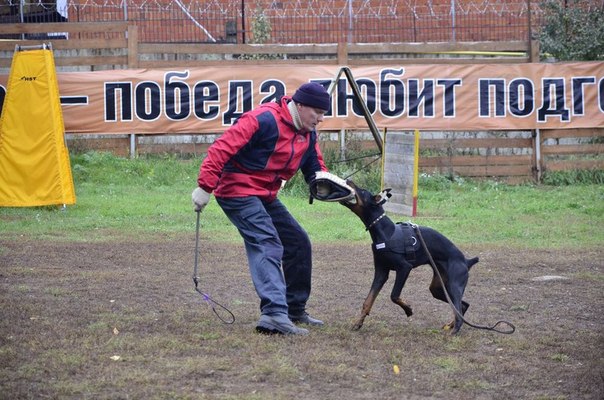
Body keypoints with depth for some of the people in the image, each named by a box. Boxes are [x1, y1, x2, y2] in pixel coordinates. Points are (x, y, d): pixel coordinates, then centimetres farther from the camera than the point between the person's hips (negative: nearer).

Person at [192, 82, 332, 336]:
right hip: (238, 191, -10)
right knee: (268, 246, -24)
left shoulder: (308, 134, 8)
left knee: (299, 243, 14)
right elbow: (222, 148, -24)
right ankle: (274, 314, -35)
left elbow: (315, 170, 13)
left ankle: (295, 310, 27)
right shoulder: (265, 120, -21)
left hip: (265, 197, 10)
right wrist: (205, 187, -26)